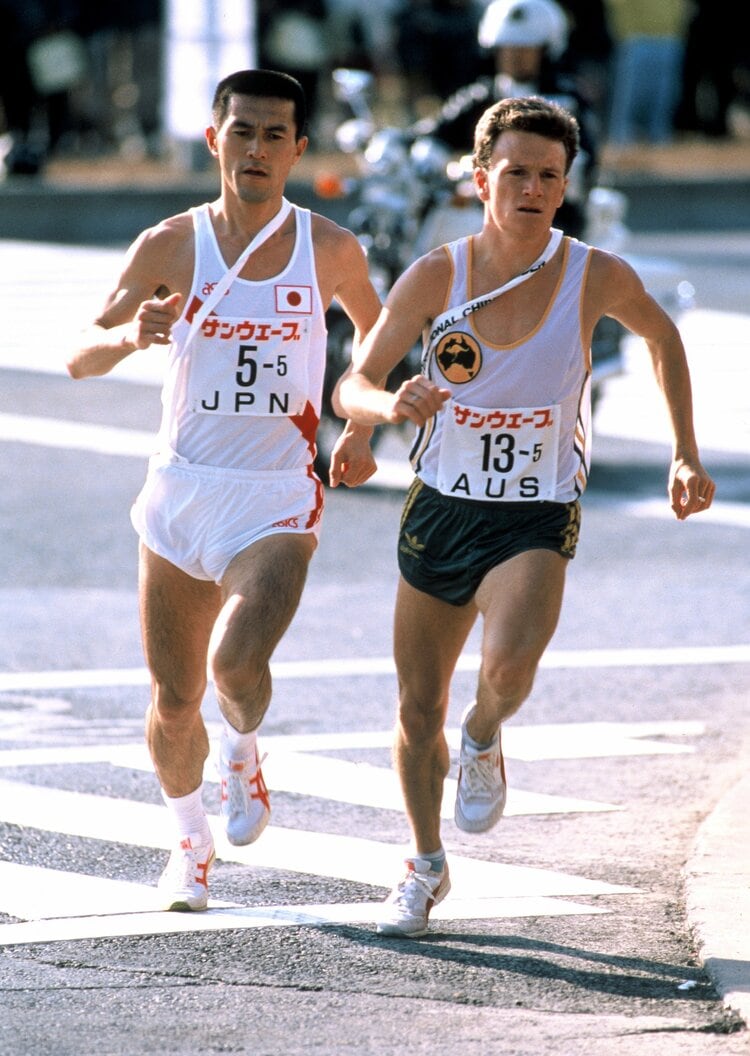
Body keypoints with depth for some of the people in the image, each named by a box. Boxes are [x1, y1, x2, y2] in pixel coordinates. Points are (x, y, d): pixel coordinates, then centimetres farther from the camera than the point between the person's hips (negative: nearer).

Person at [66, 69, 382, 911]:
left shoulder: (329, 250, -1)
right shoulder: (170, 247, -3)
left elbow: (376, 334, 20)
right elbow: (80, 359, -7)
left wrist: (362, 431, 11)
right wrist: (131, 335, -27)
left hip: (277, 500, -1)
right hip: (180, 492, 1)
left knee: (237, 661, -25)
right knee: (174, 699, 6)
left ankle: (244, 750, 9)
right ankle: (190, 842, 31)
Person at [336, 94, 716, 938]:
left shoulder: (596, 278, -11)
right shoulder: (435, 276, -10)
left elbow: (662, 336, 11)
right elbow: (351, 386, -6)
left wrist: (685, 456, 9)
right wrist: (390, 404, -30)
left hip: (537, 518, -2)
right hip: (441, 509, 2)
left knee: (509, 661, -29)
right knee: (418, 708, 11)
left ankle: (484, 742, 7)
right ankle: (425, 866, 35)